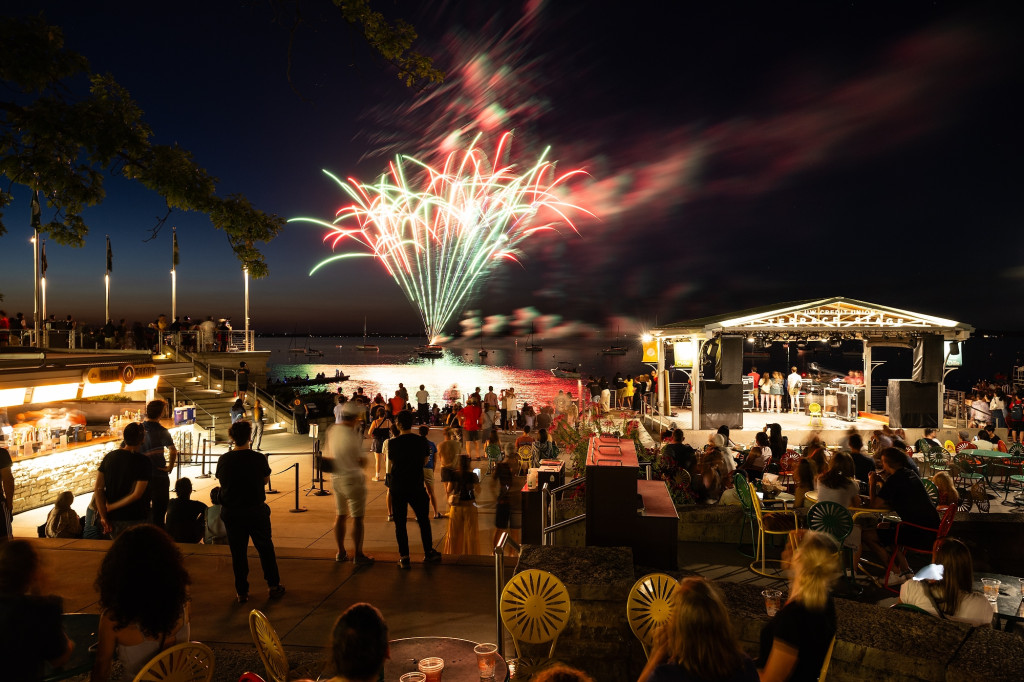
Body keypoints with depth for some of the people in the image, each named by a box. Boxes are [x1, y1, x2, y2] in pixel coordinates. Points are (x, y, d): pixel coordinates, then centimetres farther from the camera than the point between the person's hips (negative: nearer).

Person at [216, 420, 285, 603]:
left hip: (231, 512, 1)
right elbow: (266, 480, 1)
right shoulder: (258, 458, -13)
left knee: (238, 552, 12)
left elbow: (220, 479, 7)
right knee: (265, 548, 14)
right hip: (256, 510, -1)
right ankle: (274, 586, 22)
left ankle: (241, 592, 18)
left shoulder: (224, 459, -8)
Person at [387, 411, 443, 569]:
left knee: (400, 523, 7)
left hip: (398, 488, -1)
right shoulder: (421, 441, -5)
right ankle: (428, 553, 25)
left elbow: (391, 461, 4)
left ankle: (404, 557, 9)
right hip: (416, 486, 1)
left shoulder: (393, 443, -10)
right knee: (423, 520, 16)